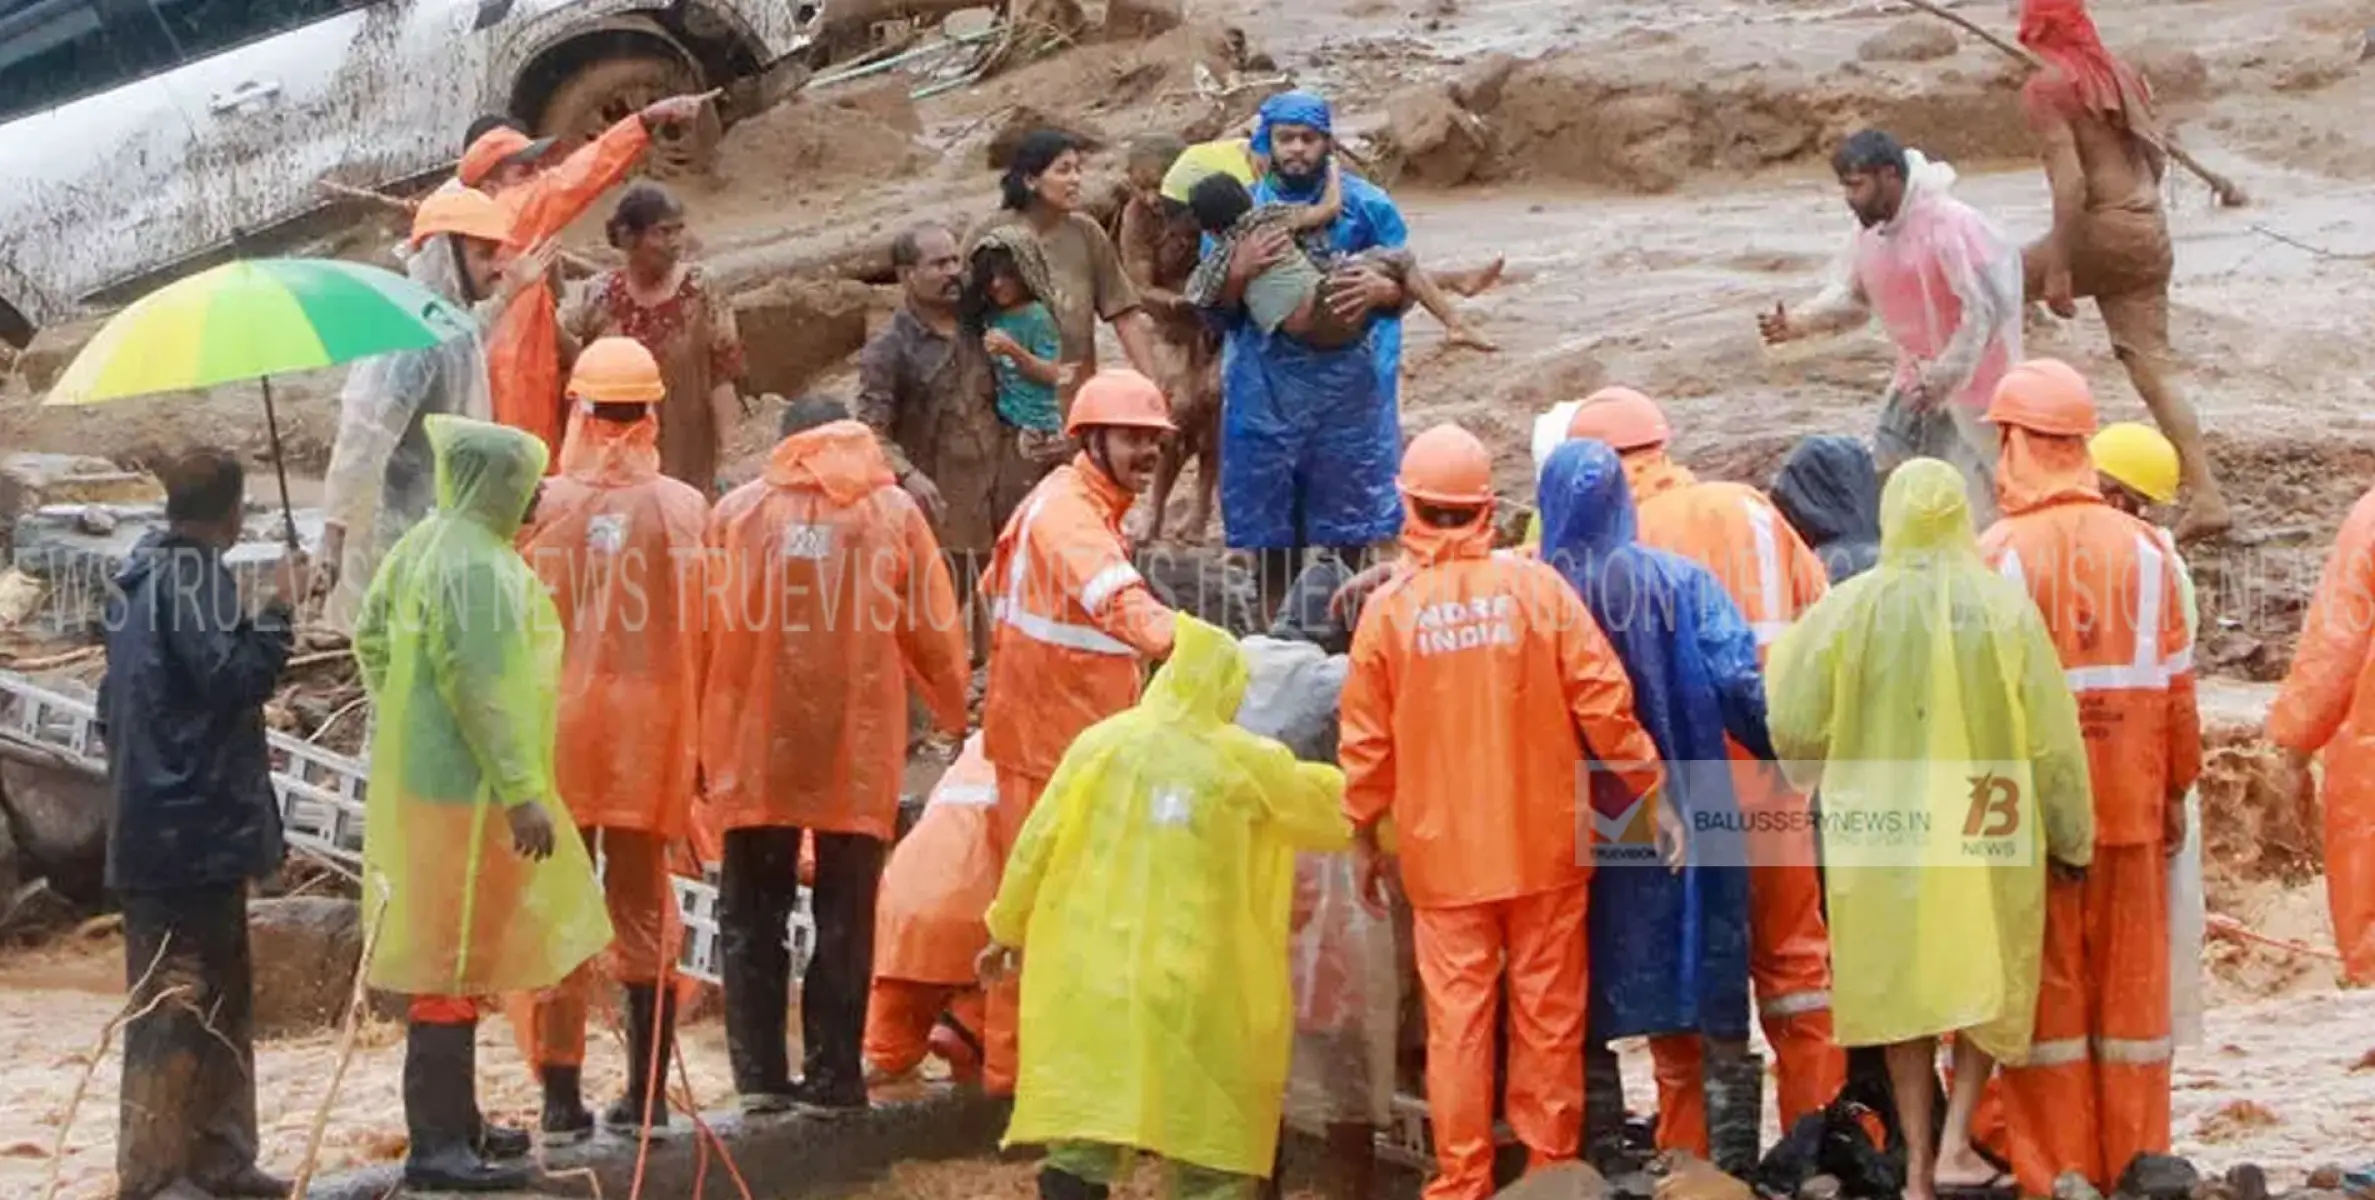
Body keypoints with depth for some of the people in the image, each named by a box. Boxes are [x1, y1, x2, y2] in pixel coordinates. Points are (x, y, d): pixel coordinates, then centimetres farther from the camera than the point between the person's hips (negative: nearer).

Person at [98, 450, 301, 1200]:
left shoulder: (140, 575, 16)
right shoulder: (194, 575, -13)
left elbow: (116, 701, 22)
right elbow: (235, 675, -21)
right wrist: (280, 609, -11)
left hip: (152, 821, 10)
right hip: (195, 826, -10)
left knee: (222, 996, 15)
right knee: (180, 999, -8)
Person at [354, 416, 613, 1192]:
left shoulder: (427, 545, 10)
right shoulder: (478, 568, -20)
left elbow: (373, 639, 18)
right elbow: (485, 690, -24)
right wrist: (523, 794, -22)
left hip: (424, 776, 10)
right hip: (466, 789, -10)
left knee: (451, 953, 19)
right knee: (455, 959, -7)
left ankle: (453, 1118, 29)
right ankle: (437, 1146, -4)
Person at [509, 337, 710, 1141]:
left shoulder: (544, 505, -6)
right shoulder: (684, 509, -5)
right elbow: (703, 636, -5)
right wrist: (698, 740, 5)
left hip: (554, 727, -1)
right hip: (651, 732, 1)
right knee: (642, 910, 11)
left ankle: (561, 1099, 5)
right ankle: (646, 1093, 13)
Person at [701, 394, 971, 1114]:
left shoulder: (737, 511, 1)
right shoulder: (893, 513, 0)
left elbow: (705, 632, 2)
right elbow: (935, 631, 3)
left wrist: (702, 742, 11)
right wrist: (955, 714, 20)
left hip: (756, 746, 1)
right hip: (857, 743, 0)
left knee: (753, 913, 10)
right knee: (844, 914, 8)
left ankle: (759, 1073, 6)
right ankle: (832, 1076, 7)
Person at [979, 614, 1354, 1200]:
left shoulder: (1100, 744, 1)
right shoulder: (1250, 762, -2)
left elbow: (1036, 845, 5)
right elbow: (1330, 812, 12)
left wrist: (1008, 928, 19)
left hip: (1091, 978, 1)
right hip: (1196, 987, -1)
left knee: (1081, 1137, 4)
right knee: (1210, 1130, 8)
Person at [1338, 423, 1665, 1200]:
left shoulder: (1389, 607, -5)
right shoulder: (1538, 587, -6)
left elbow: (1367, 740, -1)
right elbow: (1604, 705, -7)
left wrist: (1365, 839, 11)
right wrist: (1649, 793, 4)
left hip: (1444, 852, 0)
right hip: (1544, 843, 0)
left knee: (1457, 1020, 4)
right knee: (1547, 1016, 9)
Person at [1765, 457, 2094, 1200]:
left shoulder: (1849, 607, -7)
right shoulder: (2006, 607, -8)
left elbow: (1795, 723, -1)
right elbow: (2051, 734, -4)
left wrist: (1818, 771, 22)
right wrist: (2072, 835, 7)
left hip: (1884, 829, 1)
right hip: (1986, 829, -1)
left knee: (1905, 986, 13)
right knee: (1987, 983, 17)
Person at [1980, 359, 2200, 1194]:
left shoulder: (1998, 555, -10)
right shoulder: (2143, 550, -1)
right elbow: (2176, 687, 2)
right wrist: (2177, 790, 12)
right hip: (2129, 806, 3)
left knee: (2044, 989, 6)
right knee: (2131, 989, 11)